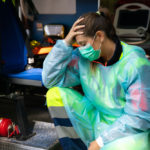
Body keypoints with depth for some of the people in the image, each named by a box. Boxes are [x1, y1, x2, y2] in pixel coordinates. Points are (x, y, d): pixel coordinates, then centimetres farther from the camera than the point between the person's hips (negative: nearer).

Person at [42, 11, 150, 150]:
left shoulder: (135, 64, -20)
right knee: (55, 94, -10)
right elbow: (50, 80, -6)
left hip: (128, 129, -5)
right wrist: (65, 43, -16)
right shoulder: (82, 58, -5)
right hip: (96, 121, 6)